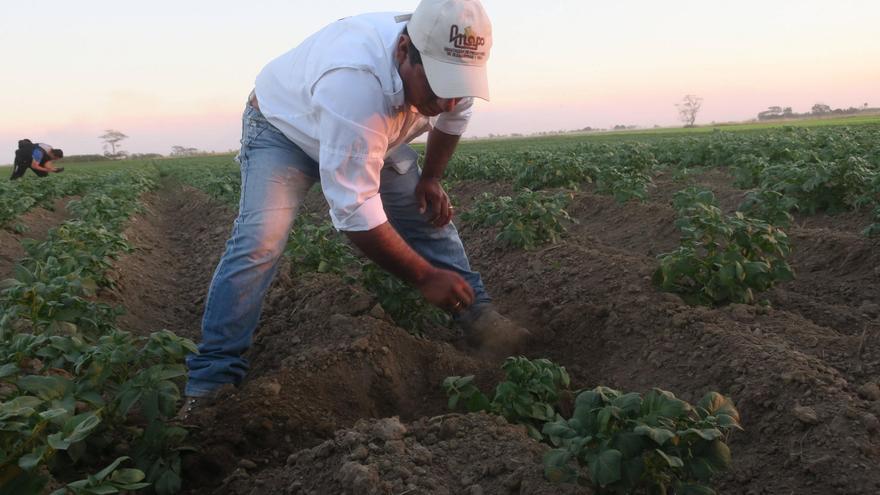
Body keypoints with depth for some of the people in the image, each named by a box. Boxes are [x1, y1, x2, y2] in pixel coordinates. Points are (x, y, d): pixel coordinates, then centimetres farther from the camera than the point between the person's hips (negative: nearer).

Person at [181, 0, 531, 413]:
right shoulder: (355, 85, -46)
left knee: (430, 214, -1)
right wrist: (424, 277, -35)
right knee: (259, 243, -24)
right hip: (284, 125, -6)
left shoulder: (447, 61, -22)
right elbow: (354, 209, -42)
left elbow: (454, 115, 4)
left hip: (369, 134, 7)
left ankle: (478, 319, 12)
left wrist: (430, 178, -3)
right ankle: (210, 378, -16)